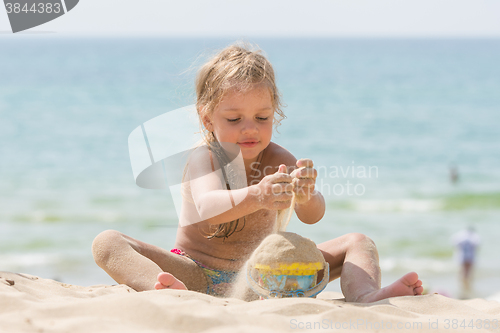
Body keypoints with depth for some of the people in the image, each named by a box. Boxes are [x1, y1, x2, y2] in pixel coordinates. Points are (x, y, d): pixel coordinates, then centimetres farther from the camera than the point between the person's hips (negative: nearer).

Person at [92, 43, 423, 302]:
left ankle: (365, 294, -38)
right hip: (200, 275, -3)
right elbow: (208, 209, -36)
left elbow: (313, 216, -22)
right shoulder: (204, 159, -13)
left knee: (358, 242, -3)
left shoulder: (277, 160, -5)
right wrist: (253, 197, -58)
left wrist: (305, 196, -47)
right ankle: (168, 289, -57)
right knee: (107, 242, -25)